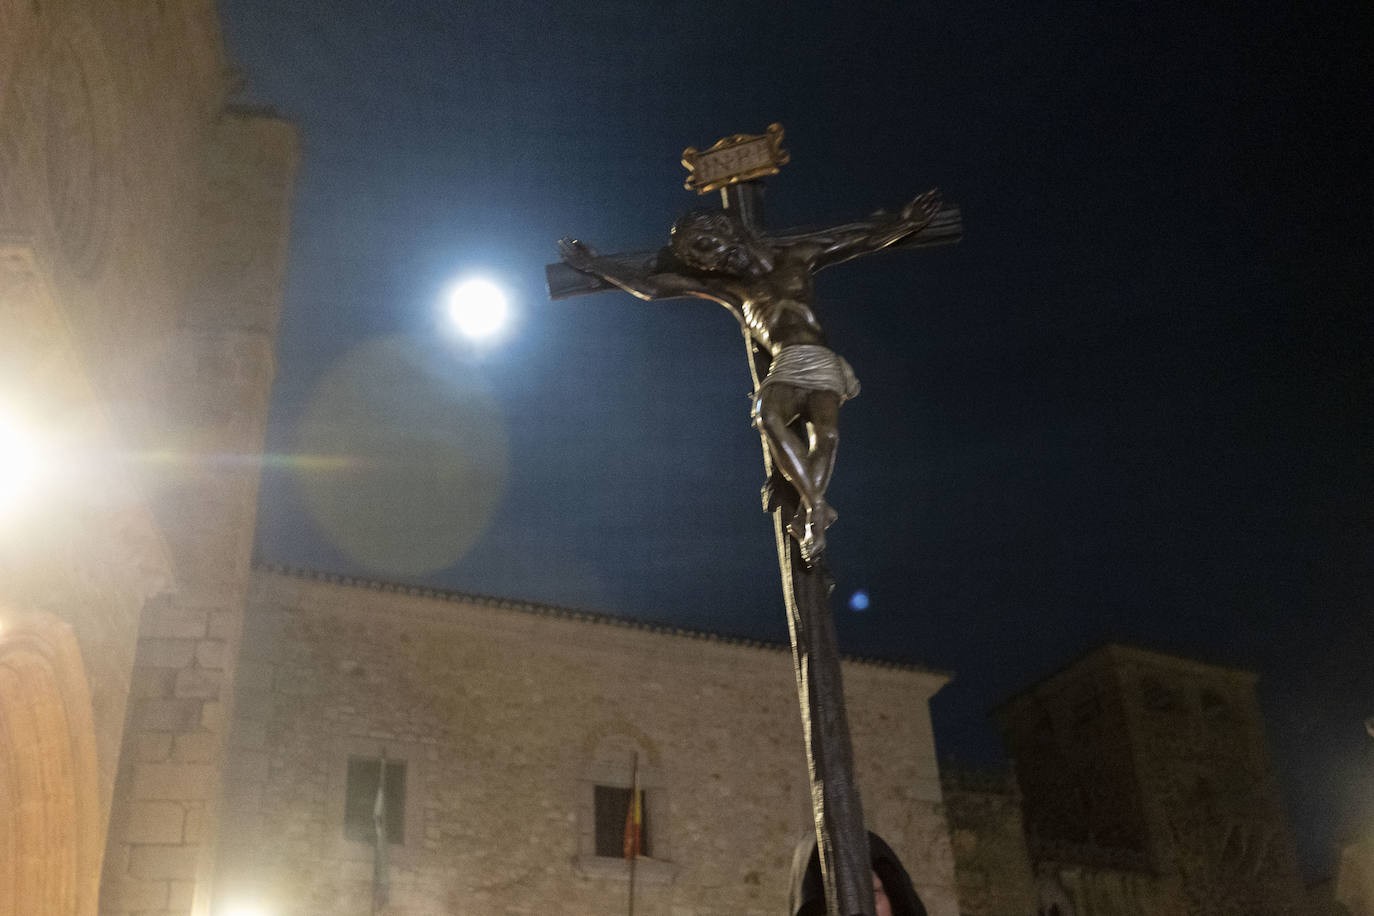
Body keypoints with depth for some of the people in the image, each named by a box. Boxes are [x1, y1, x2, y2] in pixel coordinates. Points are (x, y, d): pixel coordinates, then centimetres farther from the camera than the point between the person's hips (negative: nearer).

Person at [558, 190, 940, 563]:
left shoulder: (795, 256, 17)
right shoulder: (723, 285, 20)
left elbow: (866, 237, 24)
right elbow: (650, 285, 20)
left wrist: (908, 220, 22)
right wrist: (593, 264, 20)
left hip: (821, 363, 0)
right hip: (786, 366, 0)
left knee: (826, 432, -27)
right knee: (767, 414, -32)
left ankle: (805, 517, -36)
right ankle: (816, 505, -35)